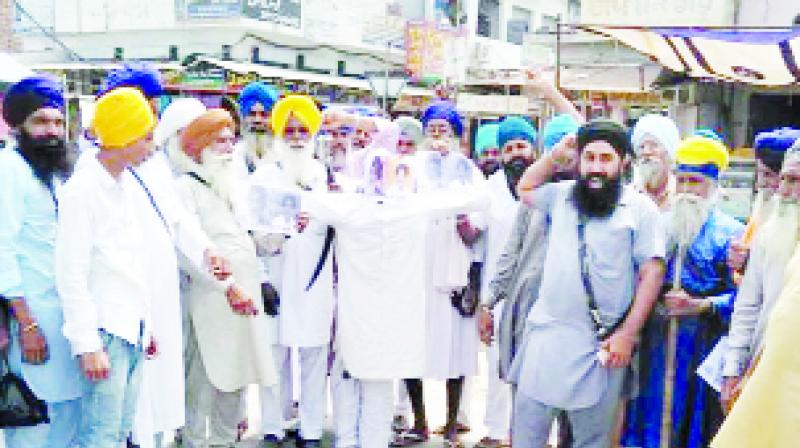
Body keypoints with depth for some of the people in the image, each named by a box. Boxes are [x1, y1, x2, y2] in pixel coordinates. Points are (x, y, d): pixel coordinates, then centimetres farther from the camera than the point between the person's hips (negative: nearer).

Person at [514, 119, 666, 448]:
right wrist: (556, 155, 14)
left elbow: (652, 273, -6)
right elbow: (525, 189, 28)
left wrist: (627, 333, -11)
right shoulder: (562, 195, 9)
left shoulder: (640, 208, -4)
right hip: (547, 333, 3)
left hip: (602, 343, -3)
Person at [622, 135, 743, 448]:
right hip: (654, 339, 4)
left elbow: (741, 294, -11)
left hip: (702, 342, -4)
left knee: (693, 419, 4)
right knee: (649, 416, 9)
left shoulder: (730, 232, -2)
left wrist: (699, 305, -22)